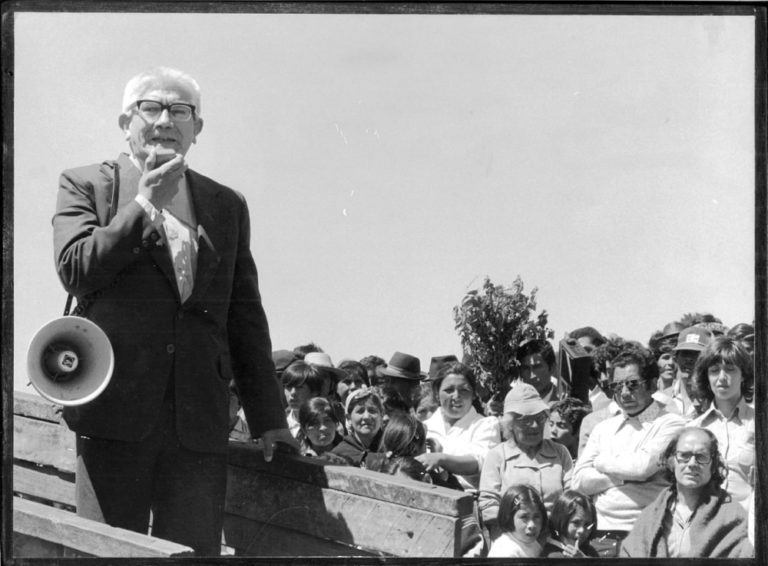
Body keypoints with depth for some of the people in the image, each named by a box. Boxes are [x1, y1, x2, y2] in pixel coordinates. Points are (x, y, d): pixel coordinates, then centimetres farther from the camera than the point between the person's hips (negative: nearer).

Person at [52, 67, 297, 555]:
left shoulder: (227, 205, 16)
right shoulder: (85, 185, 8)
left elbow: (245, 318, 17)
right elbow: (75, 269, -9)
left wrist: (268, 418, 14)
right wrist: (145, 204, -9)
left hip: (199, 422, 3)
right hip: (115, 414, -2)